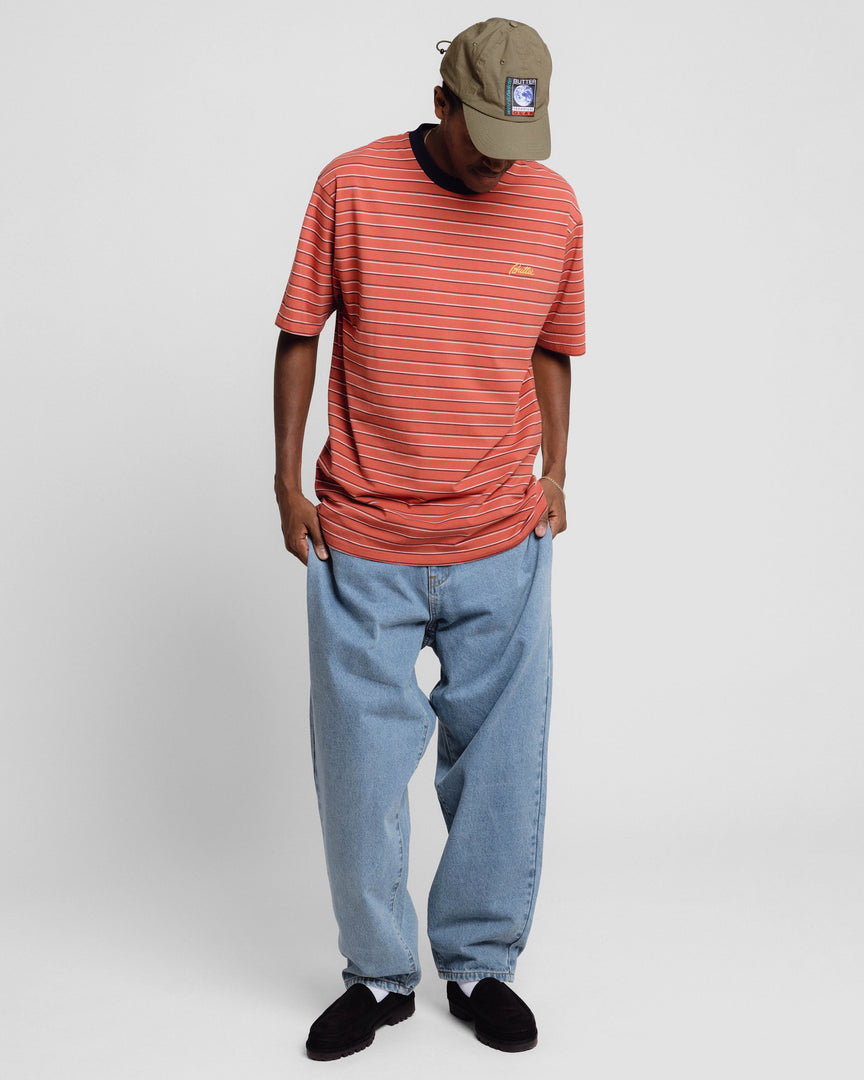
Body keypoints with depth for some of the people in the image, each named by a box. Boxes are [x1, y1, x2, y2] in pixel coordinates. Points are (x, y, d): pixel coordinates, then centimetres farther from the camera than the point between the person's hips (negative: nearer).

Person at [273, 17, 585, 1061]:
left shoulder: (555, 204, 2)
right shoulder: (351, 188, -5)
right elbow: (299, 337, 1)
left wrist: (553, 473, 7)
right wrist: (287, 483, 0)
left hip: (503, 543, 2)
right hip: (360, 542, -1)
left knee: (499, 761, 8)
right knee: (360, 766, 5)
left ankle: (479, 962, 27)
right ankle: (378, 974, 24)